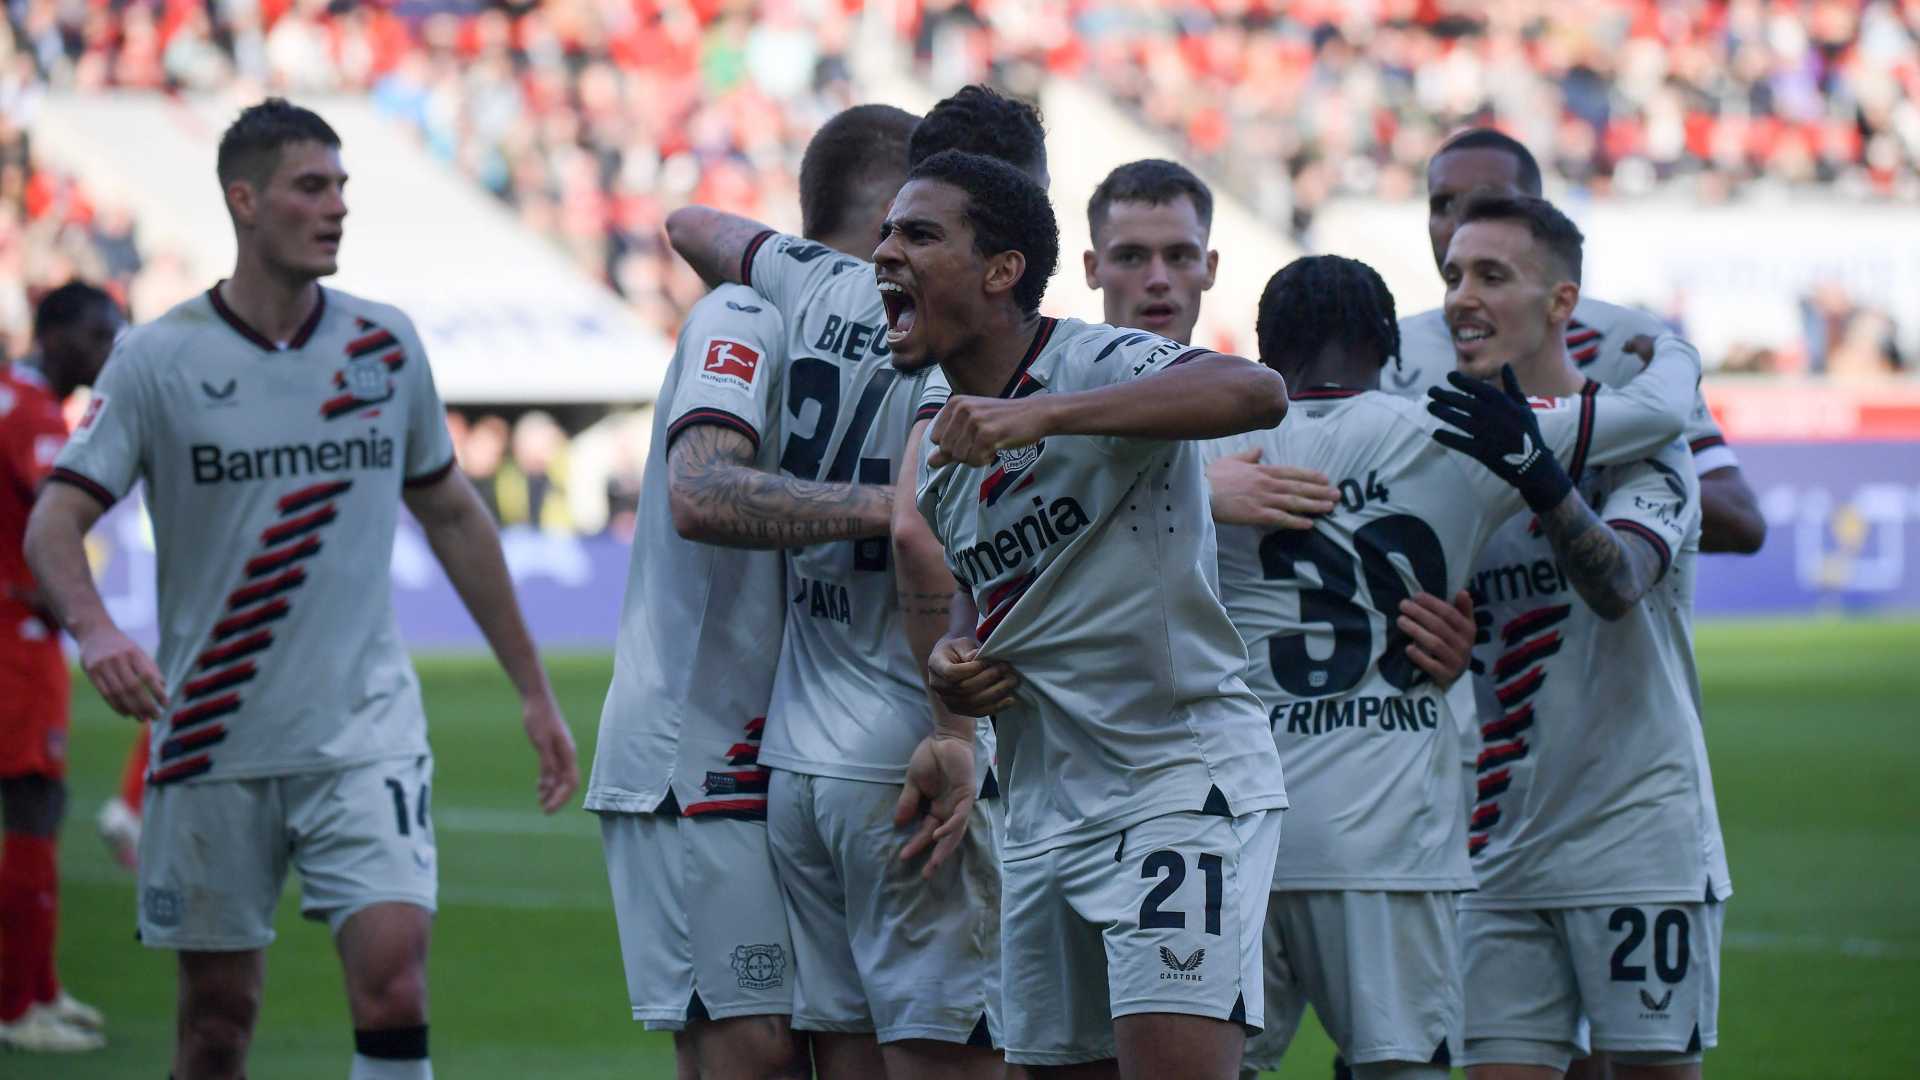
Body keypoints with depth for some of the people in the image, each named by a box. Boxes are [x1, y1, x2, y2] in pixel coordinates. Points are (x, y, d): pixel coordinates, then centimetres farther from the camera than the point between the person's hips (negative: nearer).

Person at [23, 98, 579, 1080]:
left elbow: (452, 518, 16)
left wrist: (533, 692, 18)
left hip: (366, 730, 1)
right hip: (213, 740, -1)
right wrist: (93, 629, -30)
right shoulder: (158, 360, -4)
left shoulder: (386, 348, 5)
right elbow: (53, 523, -8)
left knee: (393, 980, -16)